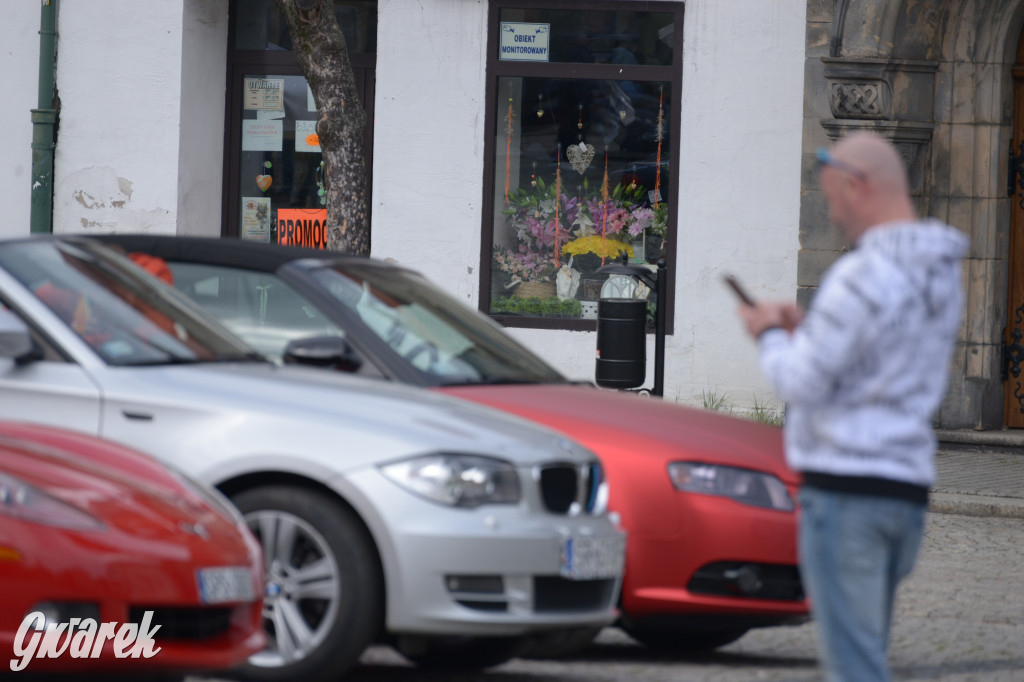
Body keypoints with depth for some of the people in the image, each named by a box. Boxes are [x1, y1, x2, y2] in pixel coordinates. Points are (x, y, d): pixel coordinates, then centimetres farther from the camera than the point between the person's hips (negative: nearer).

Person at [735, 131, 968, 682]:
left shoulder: (864, 274, -16)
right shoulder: (941, 275, 13)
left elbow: (803, 384, -14)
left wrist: (770, 336, 5)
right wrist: (804, 328, 18)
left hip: (846, 488, -9)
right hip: (907, 487, 9)